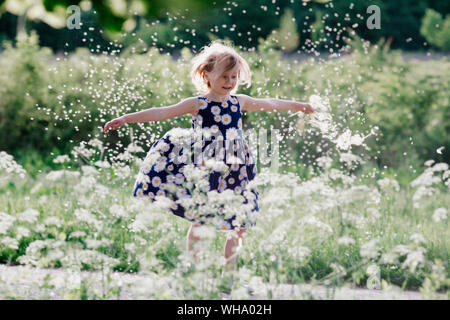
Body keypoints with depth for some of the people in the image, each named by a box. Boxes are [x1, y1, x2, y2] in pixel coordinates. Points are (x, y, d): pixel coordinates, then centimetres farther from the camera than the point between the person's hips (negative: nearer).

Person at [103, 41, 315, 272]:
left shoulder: (239, 102, 5)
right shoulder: (197, 104, -7)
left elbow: (269, 104, 21)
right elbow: (161, 113, -11)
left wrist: (297, 105, 31)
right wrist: (126, 119, -18)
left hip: (232, 174, 4)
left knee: (240, 223, 5)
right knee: (200, 223, 4)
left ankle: (230, 270, 18)